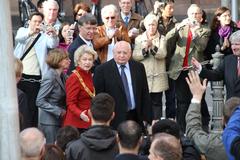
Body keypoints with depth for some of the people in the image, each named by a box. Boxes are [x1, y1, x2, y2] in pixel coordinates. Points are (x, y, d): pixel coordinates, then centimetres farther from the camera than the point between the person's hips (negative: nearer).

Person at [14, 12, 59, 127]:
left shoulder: (45, 36, 5)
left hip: (35, 78, -1)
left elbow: (53, 44, -15)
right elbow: (18, 38, -15)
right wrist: (30, 32, -37)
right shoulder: (22, 31, 8)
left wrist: (54, 36, -39)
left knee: (33, 108, 2)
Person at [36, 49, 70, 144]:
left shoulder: (62, 75, 7)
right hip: (50, 122, -7)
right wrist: (59, 111, -18)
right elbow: (39, 101, -18)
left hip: (60, 120, 7)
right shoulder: (50, 77, -16)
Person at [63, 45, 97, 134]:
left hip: (87, 121, 8)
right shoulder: (74, 78, -13)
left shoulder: (89, 75, 11)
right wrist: (80, 114, -32)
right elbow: (71, 103, -16)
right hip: (76, 124, -8)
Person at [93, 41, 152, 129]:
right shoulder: (102, 70, -5)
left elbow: (145, 94, 9)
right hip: (115, 119, -3)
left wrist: (146, 117, 5)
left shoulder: (138, 67, 7)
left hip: (136, 117, 3)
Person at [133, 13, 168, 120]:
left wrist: (152, 47, -25)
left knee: (156, 102, 1)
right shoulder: (139, 39, 8)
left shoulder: (162, 39, 5)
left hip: (157, 77, -1)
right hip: (143, 76, 1)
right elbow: (135, 56, -2)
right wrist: (144, 49, -17)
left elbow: (162, 54, -10)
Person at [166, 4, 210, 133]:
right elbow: (168, 40, -3)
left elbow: (201, 47, -9)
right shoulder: (180, 28, 12)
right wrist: (179, 26, -15)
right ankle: (181, 130, 11)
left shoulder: (205, 31, 7)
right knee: (181, 102, 5)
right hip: (180, 70, 2)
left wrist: (195, 30, -17)